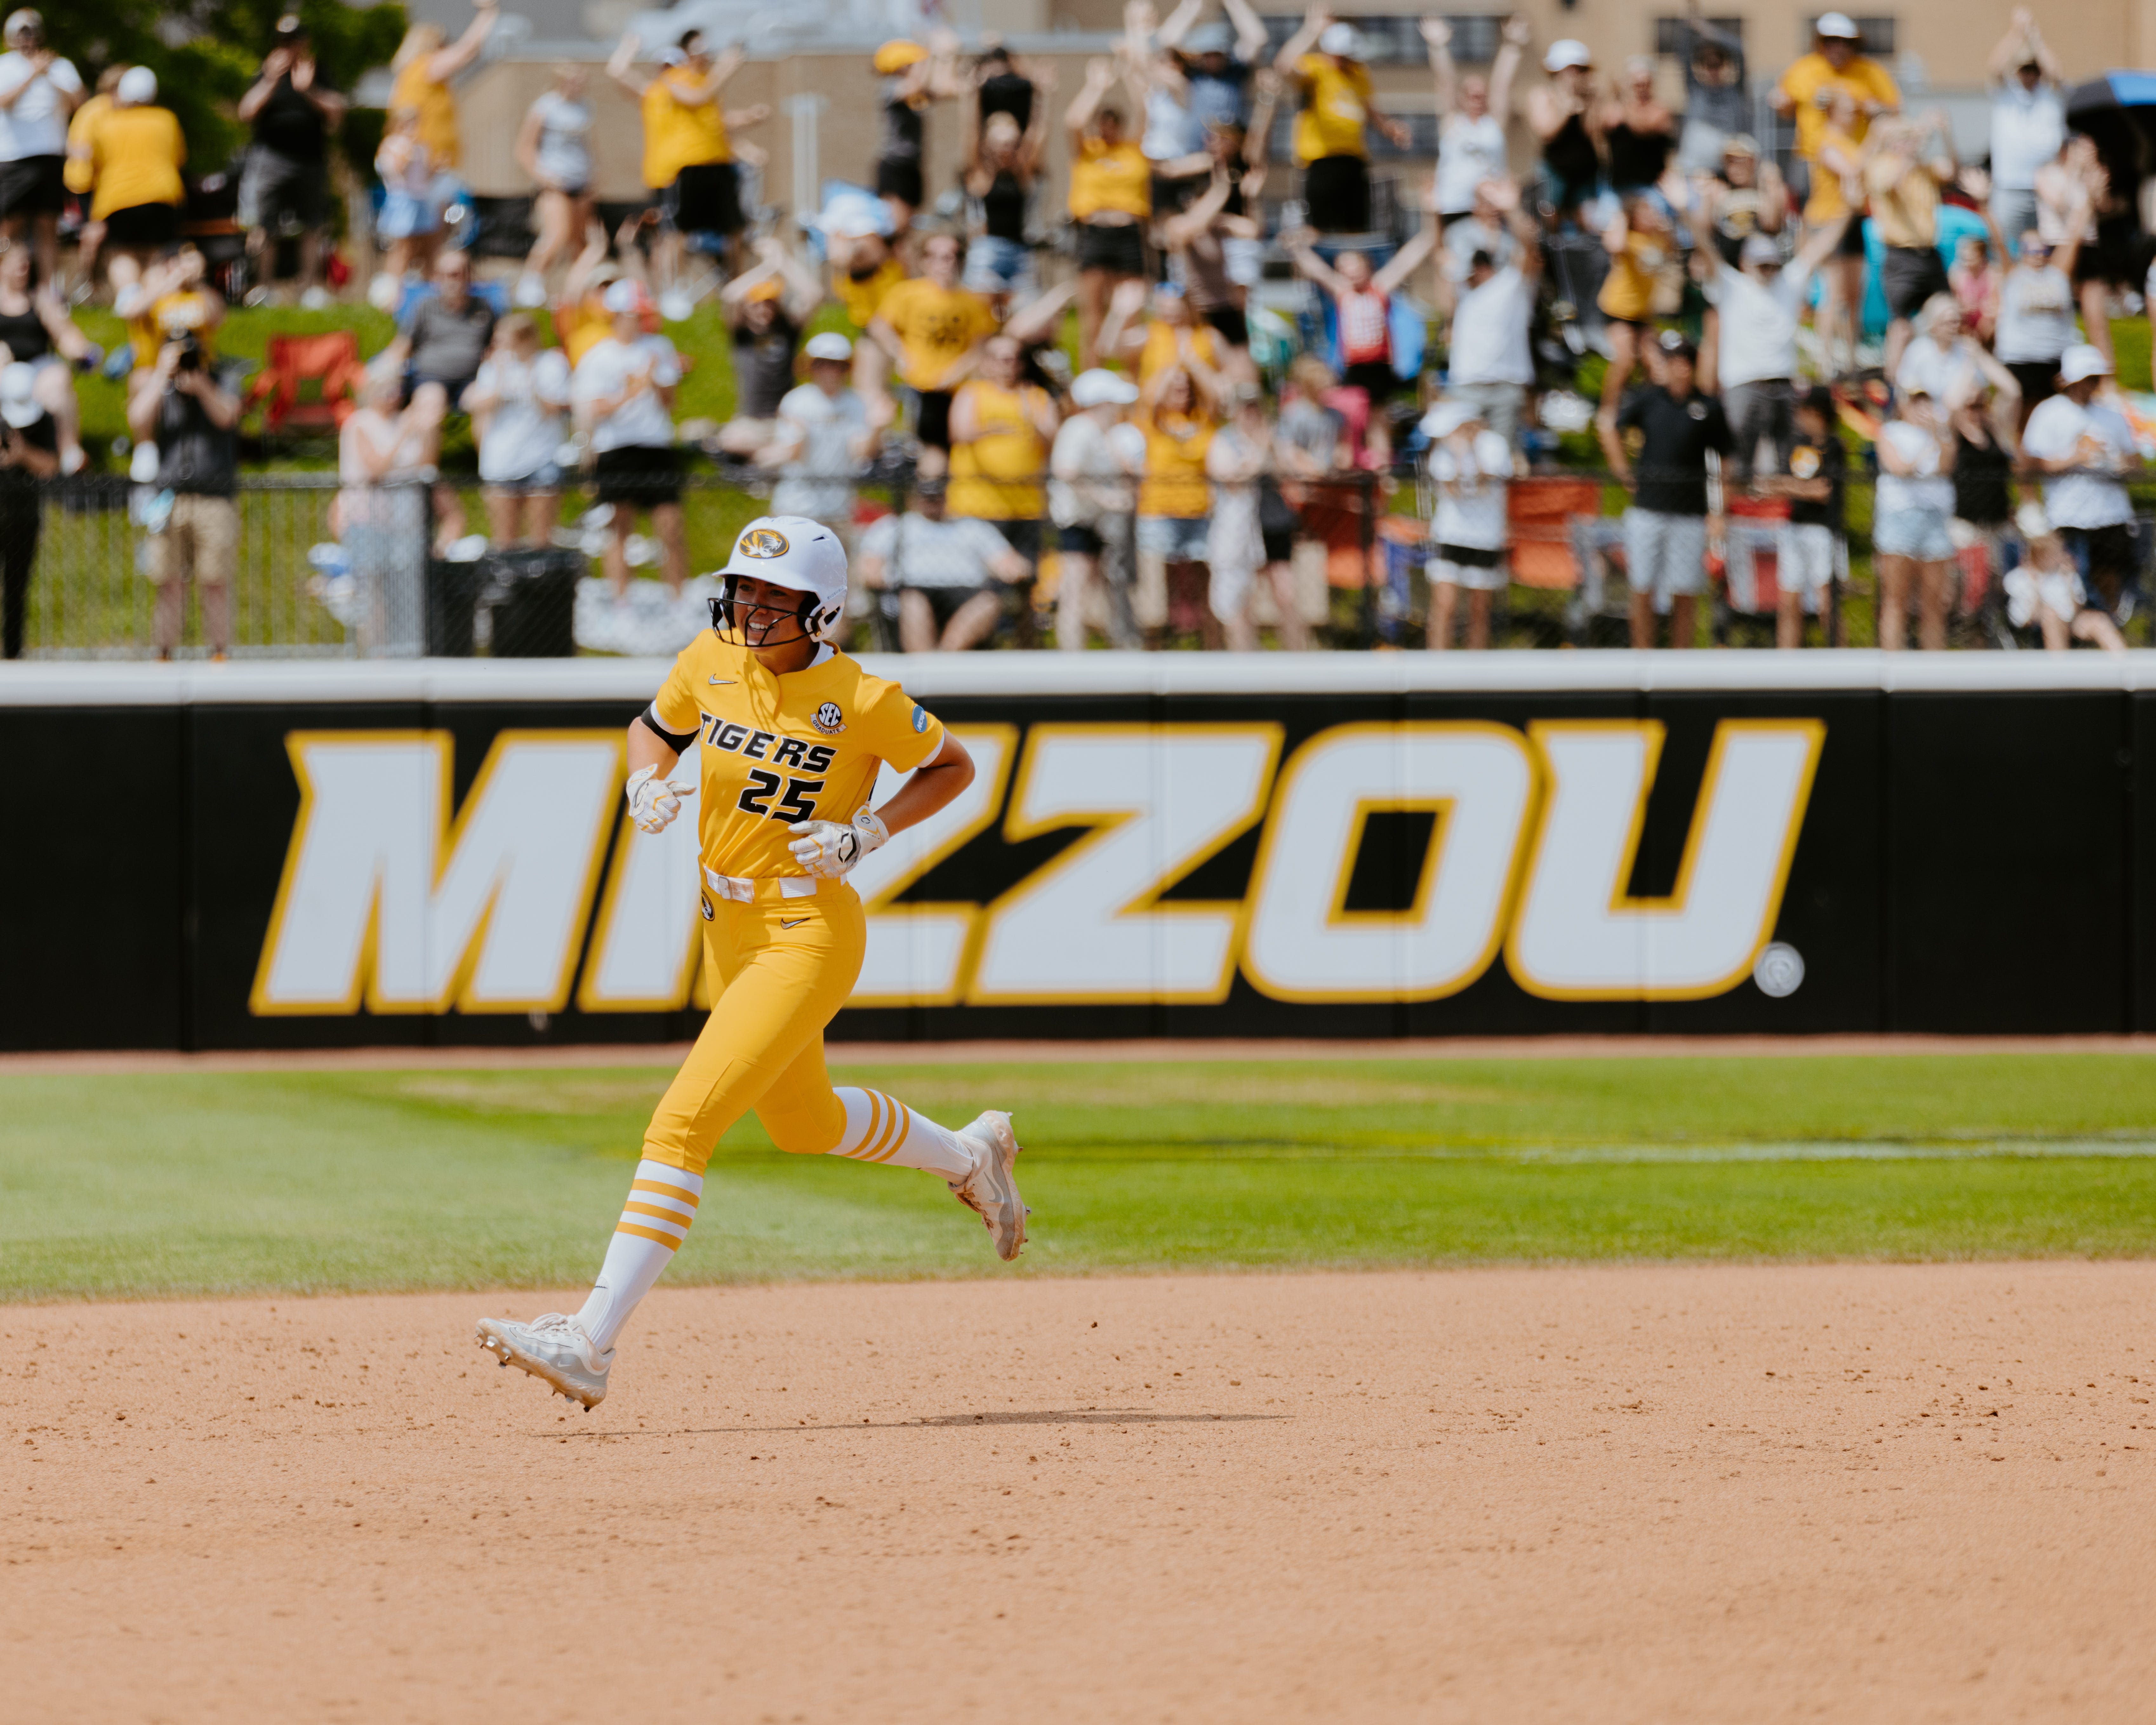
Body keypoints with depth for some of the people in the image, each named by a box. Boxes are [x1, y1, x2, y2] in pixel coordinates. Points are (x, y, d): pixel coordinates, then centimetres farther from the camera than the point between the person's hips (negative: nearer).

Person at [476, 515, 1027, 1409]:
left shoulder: (863, 701, -17)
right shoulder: (712, 663, -2)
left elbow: (953, 767, -1)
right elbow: (653, 726, 16)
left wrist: (867, 834, -15)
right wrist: (646, 784, -6)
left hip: (809, 938, -8)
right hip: (730, 932, 8)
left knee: (682, 1124, -19)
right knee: (804, 1123, 27)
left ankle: (591, 1344, -22)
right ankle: (972, 1157, 54)